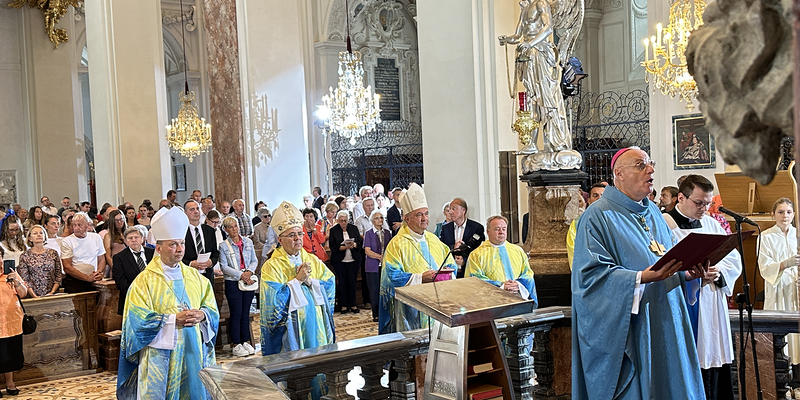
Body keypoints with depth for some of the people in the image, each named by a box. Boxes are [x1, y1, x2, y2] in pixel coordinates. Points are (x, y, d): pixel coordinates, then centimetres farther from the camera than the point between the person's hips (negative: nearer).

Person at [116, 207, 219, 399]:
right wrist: (174, 319, -18)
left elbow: (211, 307, 10)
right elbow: (139, 319, -12)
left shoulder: (194, 276, 8)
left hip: (193, 351, 4)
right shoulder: (145, 280, -6)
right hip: (160, 355, -4)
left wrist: (201, 315, -12)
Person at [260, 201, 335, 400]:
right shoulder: (272, 267, -7)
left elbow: (330, 284, 1)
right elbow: (273, 300, -16)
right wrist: (298, 279, -15)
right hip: (290, 331, -4)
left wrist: (309, 281, -14)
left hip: (316, 327, 4)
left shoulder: (312, 260, 7)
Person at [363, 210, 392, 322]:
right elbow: (367, 251, -8)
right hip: (373, 266, -3)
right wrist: (379, 256, -19)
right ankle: (376, 315, 7)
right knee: (374, 290, -1)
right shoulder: (368, 233, -1)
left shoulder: (387, 232, 11)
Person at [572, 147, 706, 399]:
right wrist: (641, 279, -29)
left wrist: (686, 273, -2)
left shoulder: (653, 213, 14)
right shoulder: (599, 216, -10)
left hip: (664, 326, 8)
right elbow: (590, 274, -20)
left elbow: (669, 259, 20)